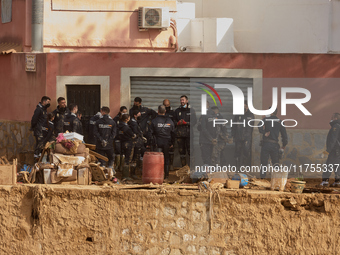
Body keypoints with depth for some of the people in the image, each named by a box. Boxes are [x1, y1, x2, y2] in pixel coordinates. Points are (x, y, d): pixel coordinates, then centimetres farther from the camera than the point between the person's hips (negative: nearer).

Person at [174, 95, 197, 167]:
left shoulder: (191, 110, 6)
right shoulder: (177, 111, 15)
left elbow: (194, 121, 1)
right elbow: (174, 121, 15)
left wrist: (186, 123, -12)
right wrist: (178, 123, -6)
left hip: (188, 132, -3)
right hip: (180, 133, 3)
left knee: (190, 150, -9)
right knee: (181, 150, 3)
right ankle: (183, 167, 9)